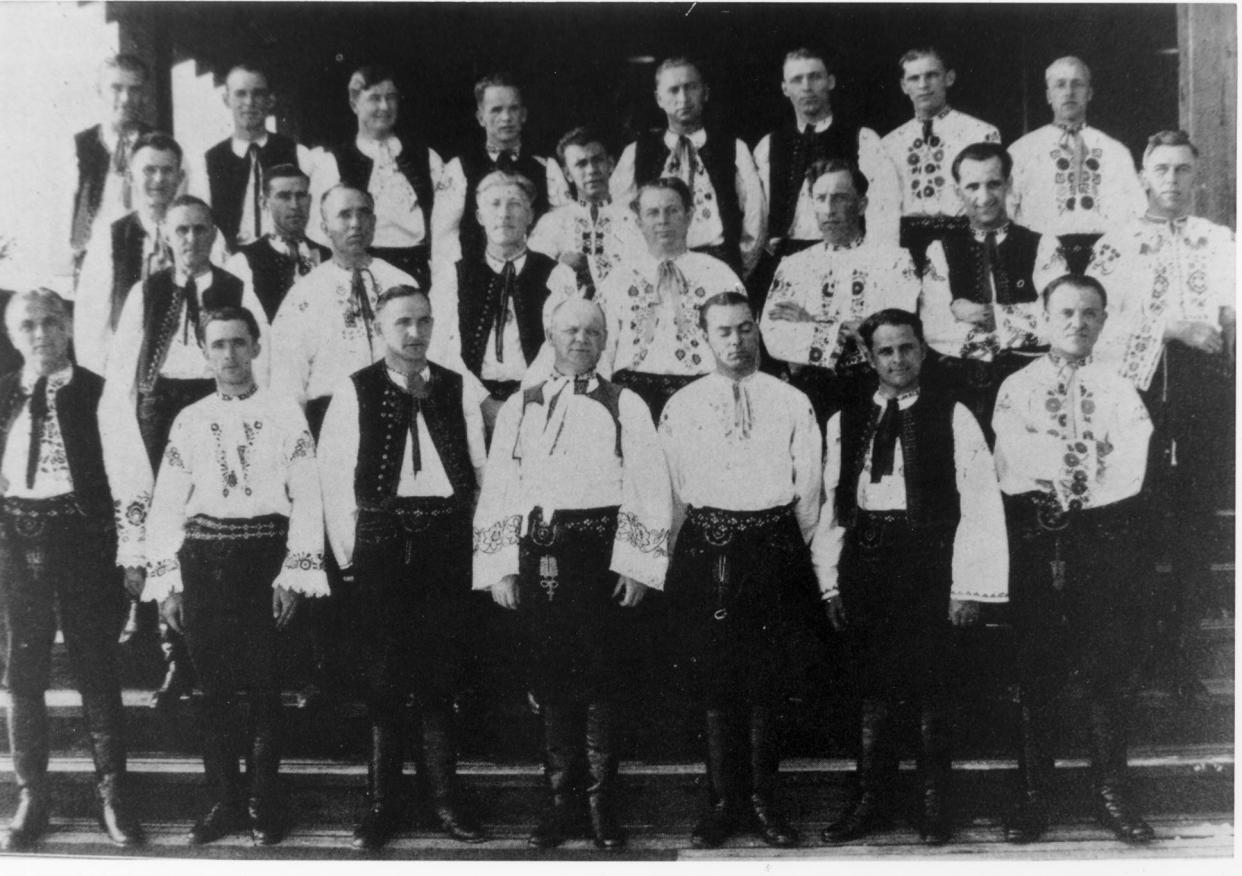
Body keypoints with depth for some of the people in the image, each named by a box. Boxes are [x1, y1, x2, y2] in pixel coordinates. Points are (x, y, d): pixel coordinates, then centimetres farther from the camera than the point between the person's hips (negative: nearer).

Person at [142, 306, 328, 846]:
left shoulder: (286, 416, 2)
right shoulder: (189, 421, 9)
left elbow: (306, 499, -2)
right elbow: (165, 505, 8)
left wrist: (295, 575, -9)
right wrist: (166, 581, 2)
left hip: (264, 557, -2)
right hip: (203, 559, 3)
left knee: (263, 685, 0)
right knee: (214, 686, 7)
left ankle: (264, 805, 12)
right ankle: (224, 802, 19)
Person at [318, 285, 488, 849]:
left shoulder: (458, 390, 6)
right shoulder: (354, 392, 0)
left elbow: (480, 471, 7)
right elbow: (334, 477, -1)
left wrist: (474, 543, 2)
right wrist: (348, 553, -4)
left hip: (445, 543, 2)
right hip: (379, 544, -1)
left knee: (438, 679, 7)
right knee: (380, 680, 4)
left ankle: (445, 801, 16)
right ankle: (382, 806, 14)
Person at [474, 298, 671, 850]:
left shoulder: (625, 406, 5)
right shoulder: (519, 408, 12)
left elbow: (648, 488, -1)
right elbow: (498, 488, 9)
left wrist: (636, 564, -9)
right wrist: (499, 567, 1)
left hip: (601, 556, -2)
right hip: (537, 555, 2)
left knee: (603, 683, 2)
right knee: (550, 683, 7)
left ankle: (602, 804, 12)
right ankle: (560, 801, 18)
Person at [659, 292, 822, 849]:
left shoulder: (792, 404, 5)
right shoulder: (680, 407, 6)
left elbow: (808, 489, 8)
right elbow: (670, 492, 8)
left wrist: (790, 550, 8)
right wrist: (686, 554, 7)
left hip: (775, 548, 0)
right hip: (705, 552, 0)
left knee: (768, 684, 3)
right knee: (713, 682, 3)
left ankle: (764, 801, 14)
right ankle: (724, 802, 13)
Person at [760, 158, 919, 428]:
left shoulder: (893, 260, 6)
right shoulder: (793, 265, 15)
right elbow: (772, 337, 2)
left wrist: (809, 324, -4)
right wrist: (839, 332, -9)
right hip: (803, 389, 3)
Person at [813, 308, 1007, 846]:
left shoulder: (952, 418, 0)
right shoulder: (845, 422, 10)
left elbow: (981, 505, -3)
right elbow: (831, 506, 11)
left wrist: (969, 586, -8)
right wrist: (830, 580, 5)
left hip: (927, 561, -3)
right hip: (864, 563, 3)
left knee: (931, 692, 3)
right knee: (871, 689, 8)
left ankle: (934, 806, 16)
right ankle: (871, 802, 19)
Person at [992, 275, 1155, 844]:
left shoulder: (1119, 386, 9)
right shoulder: (1017, 387, 6)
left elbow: (1130, 466, -3)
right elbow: (1013, 468, -5)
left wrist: (1059, 472, -10)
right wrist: (1092, 462, -8)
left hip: (1107, 537, 1)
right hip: (1037, 538, -1)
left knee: (1109, 671, 5)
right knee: (1035, 671, 4)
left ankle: (1111, 796, 16)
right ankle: (1031, 796, 13)